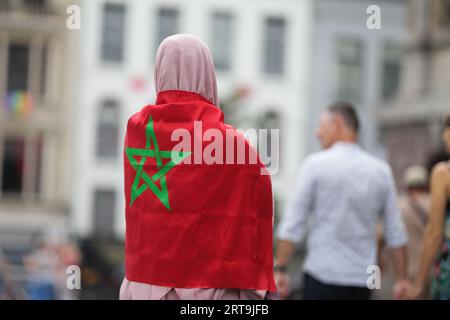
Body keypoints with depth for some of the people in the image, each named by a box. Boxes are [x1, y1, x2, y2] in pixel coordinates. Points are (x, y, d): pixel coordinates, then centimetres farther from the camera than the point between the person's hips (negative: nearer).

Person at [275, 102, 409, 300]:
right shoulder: (380, 170, 8)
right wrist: (402, 279, 14)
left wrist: (280, 269, -4)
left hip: (322, 276, -4)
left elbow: (293, 224, -7)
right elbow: (396, 233, 9)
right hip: (362, 279, 4)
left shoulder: (316, 164, -4)